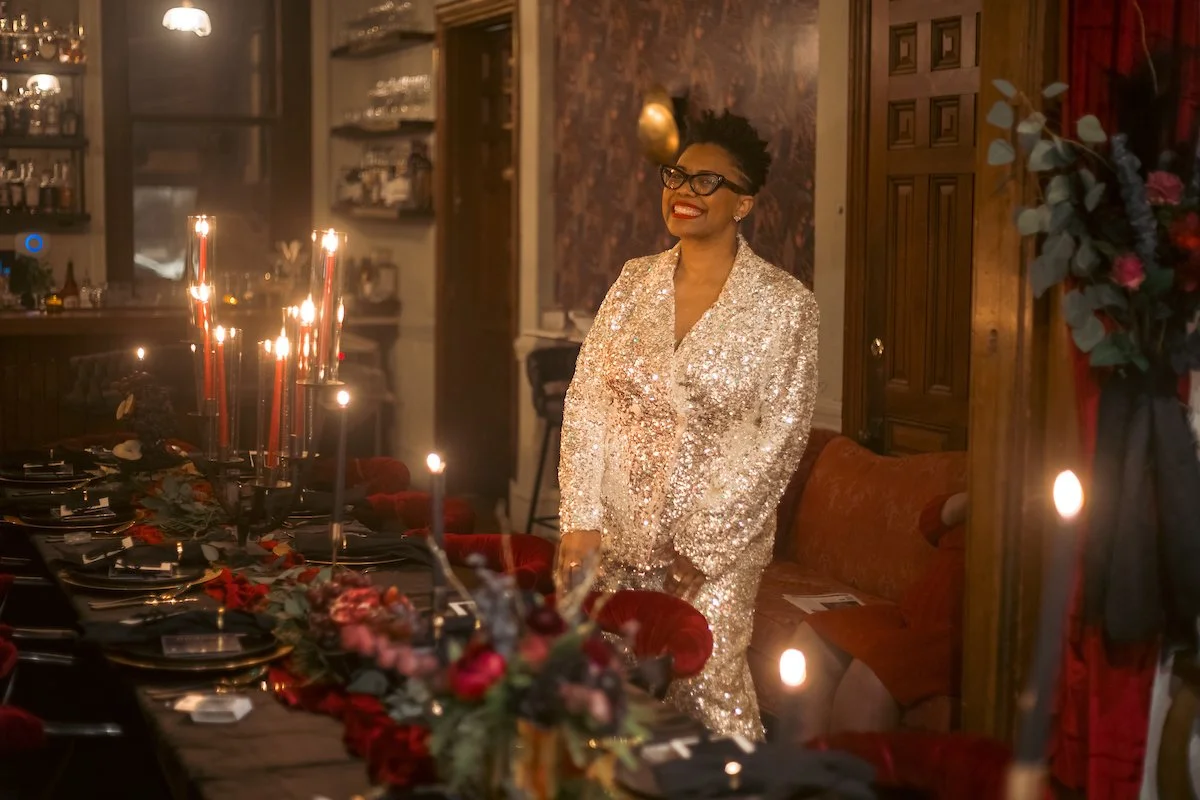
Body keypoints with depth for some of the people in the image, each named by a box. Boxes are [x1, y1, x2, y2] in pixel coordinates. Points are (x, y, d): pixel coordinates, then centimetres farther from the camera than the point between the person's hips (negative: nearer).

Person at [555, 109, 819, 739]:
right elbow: (586, 401, 5)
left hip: (717, 543, -4)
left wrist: (704, 549, -12)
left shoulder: (785, 305, -5)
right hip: (614, 533, 4)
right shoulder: (635, 281, 7)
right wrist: (580, 520, -5)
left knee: (708, 697, -7)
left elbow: (779, 438, -8)